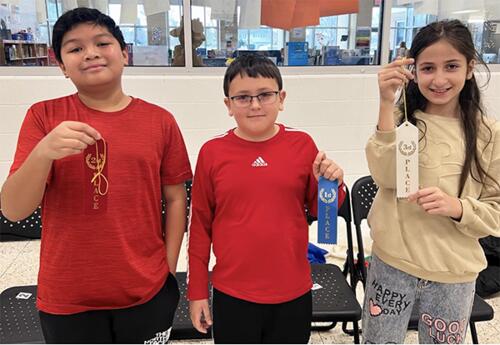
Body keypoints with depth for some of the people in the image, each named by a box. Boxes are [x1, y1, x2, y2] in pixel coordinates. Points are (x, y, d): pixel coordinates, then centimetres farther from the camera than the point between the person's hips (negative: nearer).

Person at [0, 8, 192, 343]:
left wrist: (169, 270, -1)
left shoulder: (160, 121, -4)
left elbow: (175, 199, 2)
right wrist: (43, 152, -26)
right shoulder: (44, 116, -5)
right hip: (68, 299, 0)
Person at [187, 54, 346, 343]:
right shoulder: (212, 152, -8)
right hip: (232, 295, -1)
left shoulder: (302, 144, -6)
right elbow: (200, 226, 0)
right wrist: (197, 292, 3)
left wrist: (330, 185, -16)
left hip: (293, 293, 1)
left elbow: (319, 210, 6)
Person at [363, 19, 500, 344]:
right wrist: (387, 105, -28)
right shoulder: (401, 119, -5)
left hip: (454, 275, 1)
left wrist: (457, 207, -21)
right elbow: (385, 176, -21)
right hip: (392, 265, 0)